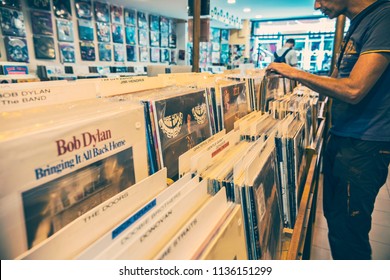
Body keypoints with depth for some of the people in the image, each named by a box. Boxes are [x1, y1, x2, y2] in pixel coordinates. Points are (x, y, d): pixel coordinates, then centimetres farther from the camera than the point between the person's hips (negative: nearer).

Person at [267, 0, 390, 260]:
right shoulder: (357, 26, 14)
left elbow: (353, 89, -23)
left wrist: (296, 73, -14)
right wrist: (291, 75, 13)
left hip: (363, 145, -9)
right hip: (341, 138, 10)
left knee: (348, 231, 0)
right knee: (334, 216, 20)